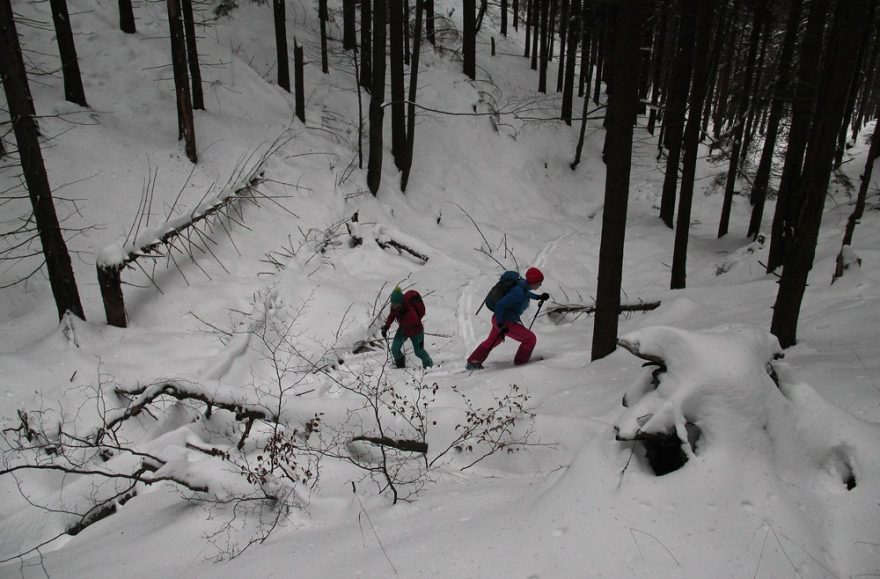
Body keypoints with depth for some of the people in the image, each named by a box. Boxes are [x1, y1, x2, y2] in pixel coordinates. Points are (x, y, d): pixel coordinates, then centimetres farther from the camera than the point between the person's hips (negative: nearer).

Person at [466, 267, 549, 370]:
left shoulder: (523, 283, -1)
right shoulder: (519, 291, -28)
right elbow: (500, 304, -31)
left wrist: (539, 297, 19)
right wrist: (501, 325, -26)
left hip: (500, 320, 10)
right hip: (506, 323, -10)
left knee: (491, 342, 29)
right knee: (530, 338, -1)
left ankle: (472, 362, 41)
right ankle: (520, 363, 16)